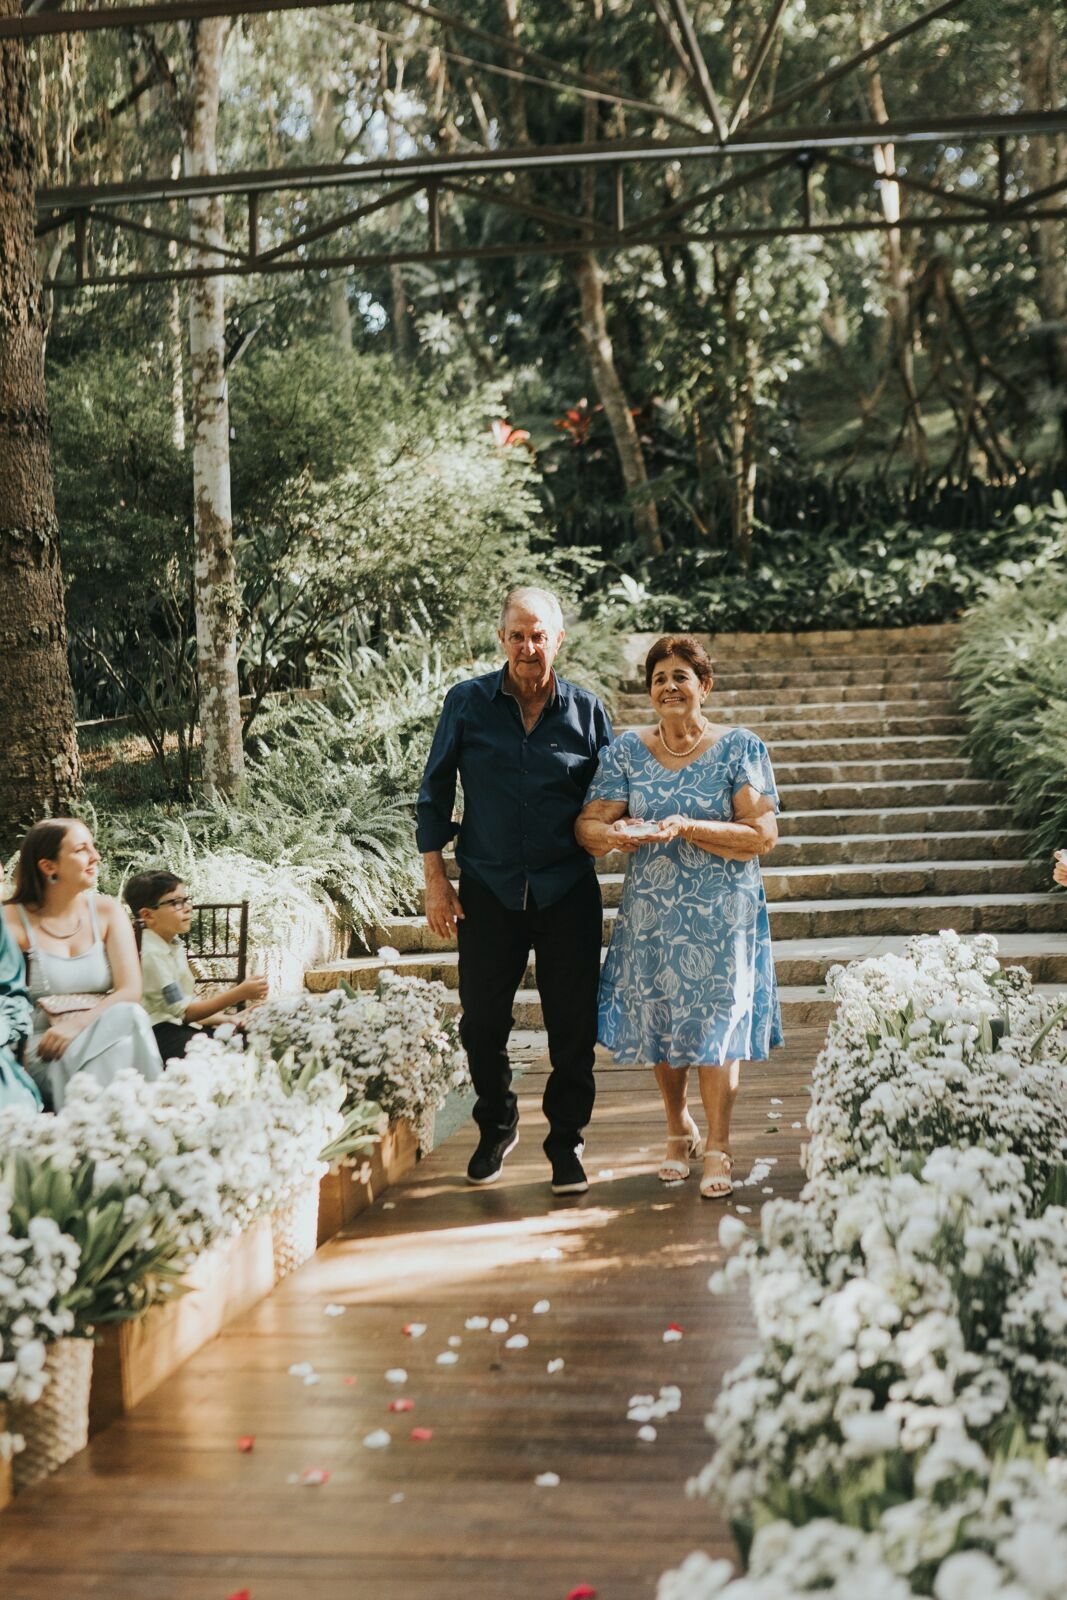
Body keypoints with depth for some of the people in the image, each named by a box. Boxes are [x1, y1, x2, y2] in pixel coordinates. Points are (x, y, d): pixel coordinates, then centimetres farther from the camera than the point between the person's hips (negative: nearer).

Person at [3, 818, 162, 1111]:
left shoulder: (106, 911, 7)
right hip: (42, 1055, -3)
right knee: (126, 1019, -31)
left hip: (103, 1037, 3)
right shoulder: (13, 920, -1)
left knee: (129, 1016, -32)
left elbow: (130, 990, -3)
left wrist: (77, 1024, -19)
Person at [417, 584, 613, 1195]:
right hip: (488, 888, 0)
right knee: (482, 1023, 7)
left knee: (573, 1027, 3)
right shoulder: (467, 703, 1)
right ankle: (497, 1127, 31)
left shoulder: (587, 710, 2)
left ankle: (567, 1142, 21)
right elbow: (435, 792, 5)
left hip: (568, 891, 0)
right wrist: (435, 879, 0)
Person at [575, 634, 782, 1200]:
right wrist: (613, 834, -27)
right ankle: (679, 1132, 32)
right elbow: (587, 824, -3)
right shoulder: (625, 750, 3)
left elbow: (763, 836, -11)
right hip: (650, 912, 3)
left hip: (722, 913, -2)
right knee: (660, 1022, 10)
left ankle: (718, 1148, 13)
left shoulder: (739, 747, -4)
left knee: (717, 1024, -2)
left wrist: (688, 827, -22)